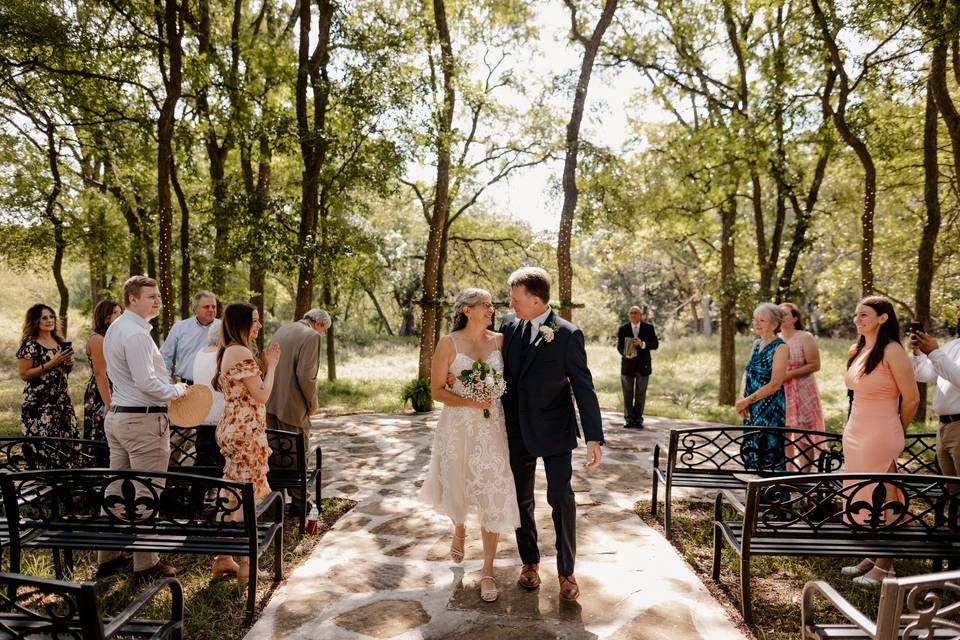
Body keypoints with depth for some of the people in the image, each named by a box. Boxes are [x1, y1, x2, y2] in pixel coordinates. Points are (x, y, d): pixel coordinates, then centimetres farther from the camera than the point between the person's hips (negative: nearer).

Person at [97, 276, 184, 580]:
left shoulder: (115, 328, 14)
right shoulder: (136, 334, -18)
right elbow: (146, 382, -24)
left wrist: (168, 387, 15)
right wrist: (177, 390, -9)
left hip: (116, 415, 10)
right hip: (144, 420, -10)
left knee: (117, 488, 16)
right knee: (146, 494, -1)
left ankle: (107, 557, 26)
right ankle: (146, 563, 9)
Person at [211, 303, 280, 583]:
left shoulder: (228, 351, 14)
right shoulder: (242, 352, -17)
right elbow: (261, 395, -17)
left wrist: (265, 365, 14)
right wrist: (271, 366, -6)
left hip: (232, 429, 10)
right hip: (246, 432, -10)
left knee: (232, 497, 15)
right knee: (249, 497, -1)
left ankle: (223, 559, 24)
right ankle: (245, 565, 8)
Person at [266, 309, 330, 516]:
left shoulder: (281, 330, 12)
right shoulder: (312, 336, -14)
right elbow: (306, 374, -21)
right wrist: (312, 403, -8)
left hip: (270, 402, 7)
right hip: (292, 405, -7)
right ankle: (298, 503, 16)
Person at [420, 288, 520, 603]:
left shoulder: (500, 340, 1)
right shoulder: (448, 343, -7)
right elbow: (437, 390, -5)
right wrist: (469, 402, -17)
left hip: (492, 428, 1)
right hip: (458, 427, -1)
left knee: (493, 494, -2)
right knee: (458, 487, 17)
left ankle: (488, 571, 13)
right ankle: (459, 529, 53)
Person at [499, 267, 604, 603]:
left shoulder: (568, 335, -15)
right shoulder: (509, 325, -1)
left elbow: (583, 388, -15)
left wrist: (594, 438, -19)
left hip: (554, 430, -4)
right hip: (517, 430, 5)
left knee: (561, 498, -2)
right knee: (522, 499, 14)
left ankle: (566, 572, 16)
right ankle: (529, 562, 31)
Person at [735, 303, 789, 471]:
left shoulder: (780, 348, -11)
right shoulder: (757, 344, 11)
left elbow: (775, 384, -16)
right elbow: (747, 373, 12)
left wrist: (747, 400, -13)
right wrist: (741, 397, -4)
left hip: (771, 409, -7)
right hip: (752, 409, 7)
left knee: (770, 454, -2)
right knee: (751, 452, 12)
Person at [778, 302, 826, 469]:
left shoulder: (805, 337, -5)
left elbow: (814, 365, -12)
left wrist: (789, 374, -17)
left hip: (802, 393, -5)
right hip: (779, 394, 5)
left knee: (804, 439, -3)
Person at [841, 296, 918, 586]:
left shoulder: (892, 351, -14)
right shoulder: (857, 351, 9)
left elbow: (912, 399, -9)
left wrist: (895, 433, 4)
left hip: (880, 437, -8)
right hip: (854, 432, 8)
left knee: (881, 500, 3)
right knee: (861, 498, 14)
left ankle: (885, 566, 16)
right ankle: (871, 557, 28)